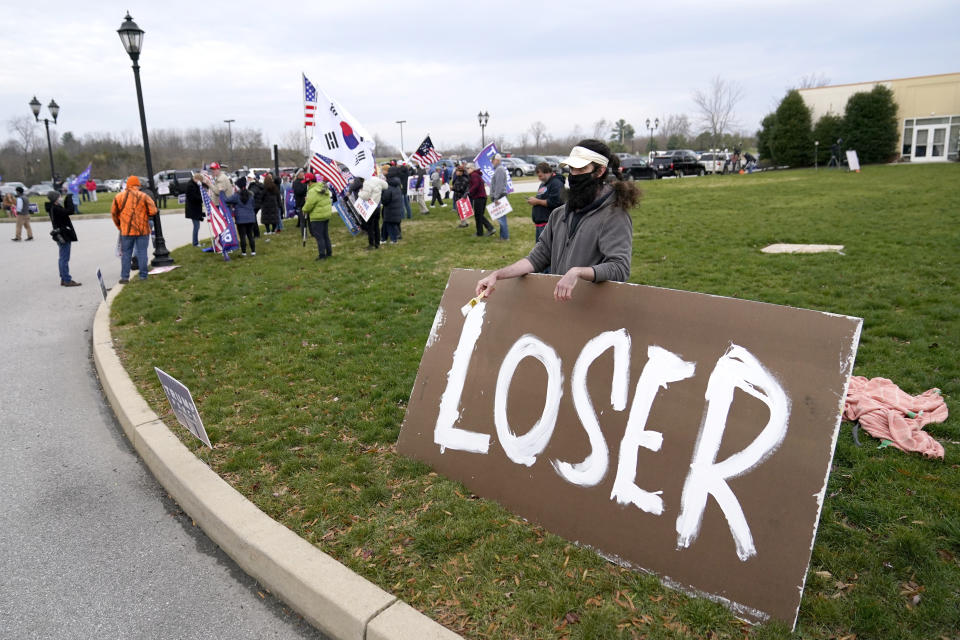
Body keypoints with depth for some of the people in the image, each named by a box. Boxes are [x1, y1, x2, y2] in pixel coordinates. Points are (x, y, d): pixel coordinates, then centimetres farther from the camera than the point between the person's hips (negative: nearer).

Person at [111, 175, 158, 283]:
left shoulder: (119, 197, 4)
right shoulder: (143, 196, -3)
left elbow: (113, 213, 9)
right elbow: (153, 211, -9)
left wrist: (119, 225, 21)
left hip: (126, 230, 1)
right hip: (142, 230, -1)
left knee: (126, 253, 7)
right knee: (142, 252, 4)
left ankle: (124, 277, 7)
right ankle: (143, 275, 4)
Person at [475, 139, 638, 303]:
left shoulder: (614, 215, -6)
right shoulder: (559, 214, 15)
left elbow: (620, 268, -18)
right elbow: (538, 257, 13)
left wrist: (578, 272, -33)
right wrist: (497, 275, 1)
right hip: (558, 300, 5)